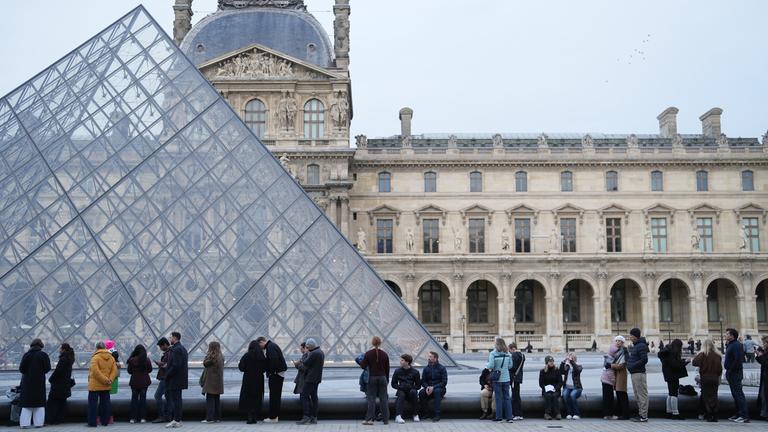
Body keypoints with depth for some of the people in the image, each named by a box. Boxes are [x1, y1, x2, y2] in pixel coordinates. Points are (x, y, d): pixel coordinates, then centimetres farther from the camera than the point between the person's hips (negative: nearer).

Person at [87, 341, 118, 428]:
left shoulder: (95, 357, -11)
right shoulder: (111, 358, 8)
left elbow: (95, 371, -20)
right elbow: (114, 371, 2)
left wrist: (106, 380, -16)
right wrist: (109, 380, -5)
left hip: (95, 385, -6)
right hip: (106, 386, 6)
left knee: (93, 403, 0)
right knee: (105, 403, 12)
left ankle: (92, 422, -1)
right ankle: (105, 421, 15)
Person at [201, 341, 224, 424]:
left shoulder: (212, 356, -15)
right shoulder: (221, 356, 10)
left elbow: (205, 363, -5)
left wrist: (207, 354, 5)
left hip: (211, 381, -8)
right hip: (218, 382, 8)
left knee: (210, 399, -5)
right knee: (217, 399, 12)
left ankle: (210, 418, -7)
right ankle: (217, 417, 14)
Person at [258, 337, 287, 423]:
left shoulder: (270, 347, -14)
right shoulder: (272, 345, 18)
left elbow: (274, 360, -26)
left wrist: (271, 372, -19)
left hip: (275, 374, -11)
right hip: (280, 374, 11)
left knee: (274, 395, -6)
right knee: (277, 396, 14)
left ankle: (273, 417, -3)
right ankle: (276, 415, 20)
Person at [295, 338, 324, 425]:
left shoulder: (313, 353, -18)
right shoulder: (321, 352, 15)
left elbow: (305, 363, -16)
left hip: (310, 379, -10)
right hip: (317, 378, 10)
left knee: (304, 396, -7)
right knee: (314, 397, 11)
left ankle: (306, 416, -11)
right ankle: (314, 418, 12)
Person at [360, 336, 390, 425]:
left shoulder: (368, 354, -5)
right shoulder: (384, 354, 1)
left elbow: (363, 366, -3)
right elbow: (387, 368, 5)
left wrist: (360, 361, 18)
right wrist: (387, 379, 16)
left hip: (372, 378, -1)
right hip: (382, 378, 1)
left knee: (371, 398, 3)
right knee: (383, 398, 6)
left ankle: (369, 419, -2)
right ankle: (386, 419, 8)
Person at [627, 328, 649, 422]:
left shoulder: (641, 346, -14)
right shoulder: (635, 345, 17)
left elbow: (644, 360, -21)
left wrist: (632, 366, -17)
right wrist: (628, 364, 11)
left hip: (639, 373, -11)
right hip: (634, 373, 11)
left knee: (642, 395, -6)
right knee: (637, 395, 15)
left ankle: (643, 416, -3)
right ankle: (640, 414, 22)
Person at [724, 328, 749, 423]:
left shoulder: (737, 345, -16)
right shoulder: (730, 345, 15)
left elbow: (738, 360, -25)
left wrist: (730, 370, -19)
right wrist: (728, 372, 15)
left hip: (735, 374, -11)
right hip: (731, 374, 11)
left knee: (739, 394, -9)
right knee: (735, 394, 14)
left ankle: (744, 416, -8)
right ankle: (738, 414, 20)